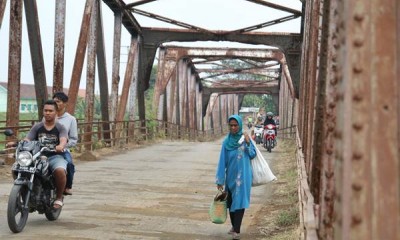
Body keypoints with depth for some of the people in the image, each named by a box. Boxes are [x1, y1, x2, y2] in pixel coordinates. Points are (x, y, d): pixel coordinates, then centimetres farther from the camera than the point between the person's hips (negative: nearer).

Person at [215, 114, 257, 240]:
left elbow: (253, 155, -1)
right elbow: (222, 161, -2)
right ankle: (234, 226, 28)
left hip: (243, 176, -3)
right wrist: (220, 180, -4)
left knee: (239, 201, -7)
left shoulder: (245, 138, -4)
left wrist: (248, 143, -17)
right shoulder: (226, 142, -2)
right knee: (230, 201, 11)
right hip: (230, 176, 3)